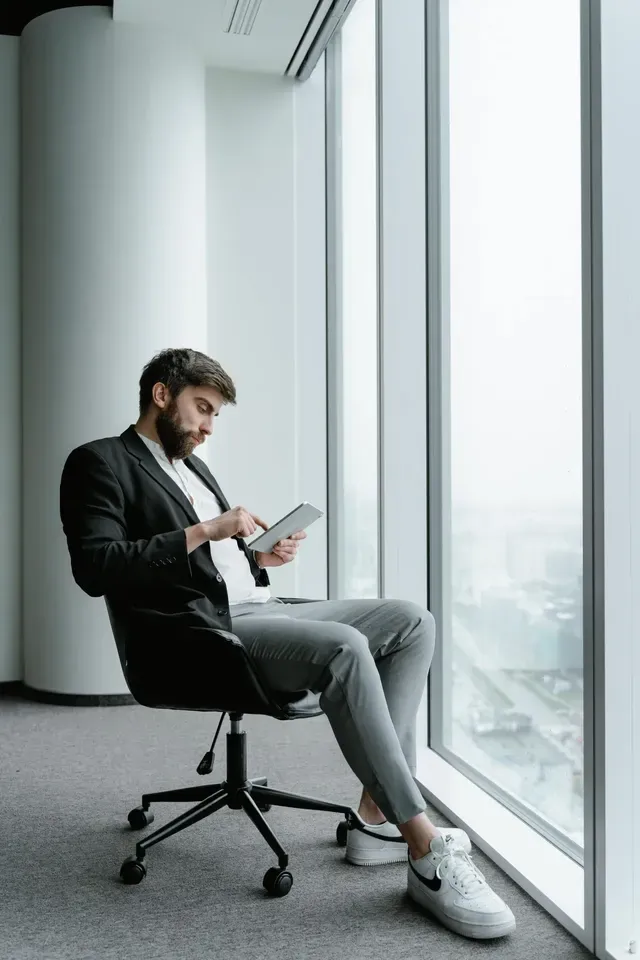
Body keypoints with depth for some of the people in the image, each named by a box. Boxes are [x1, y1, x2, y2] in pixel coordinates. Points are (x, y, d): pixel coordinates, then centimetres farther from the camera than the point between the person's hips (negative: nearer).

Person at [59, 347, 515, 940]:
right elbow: (96, 568, -15)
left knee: (412, 622, -4)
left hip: (258, 611, 9)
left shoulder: (191, 467, 26)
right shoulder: (100, 462, 0)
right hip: (201, 635, -9)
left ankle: (377, 816, -8)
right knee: (345, 648, -33)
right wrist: (203, 531, -16)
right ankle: (428, 854, -27)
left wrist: (260, 558, 9)